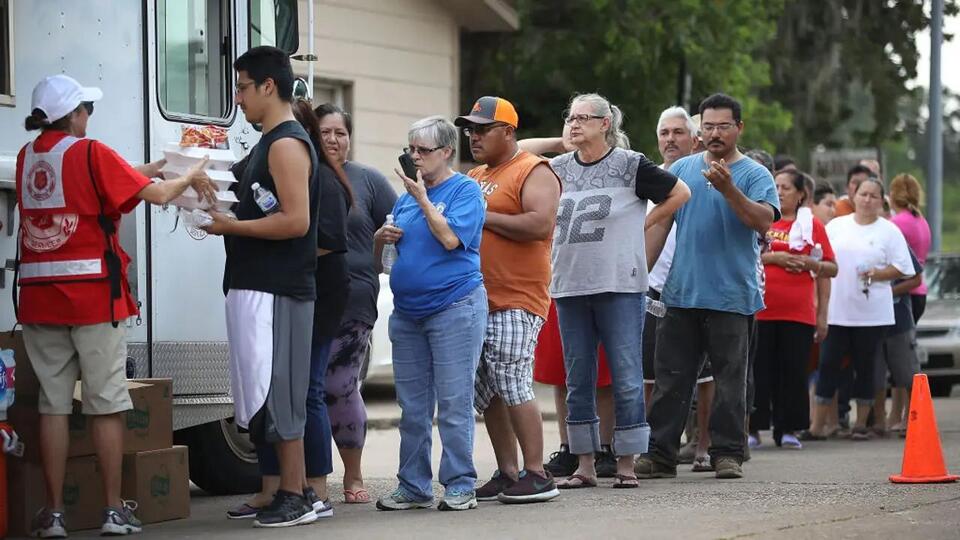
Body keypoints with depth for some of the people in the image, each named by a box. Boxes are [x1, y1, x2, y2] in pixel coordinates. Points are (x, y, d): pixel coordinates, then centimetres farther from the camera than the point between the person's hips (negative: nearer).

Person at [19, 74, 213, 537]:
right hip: (93, 295, -5)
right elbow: (157, 195, -9)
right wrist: (192, 177, 10)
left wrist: (151, 168, 22)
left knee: (53, 403, 6)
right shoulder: (89, 153, -8)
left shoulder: (27, 158, 10)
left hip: (39, 298, 5)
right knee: (106, 403, 3)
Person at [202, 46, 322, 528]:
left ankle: (293, 497, -4)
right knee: (275, 396, 11)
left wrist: (230, 226, -14)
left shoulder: (287, 145, -12)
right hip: (260, 286, 10)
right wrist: (225, 216, 10)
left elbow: (296, 220, -20)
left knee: (276, 395, -8)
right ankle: (299, 492, 16)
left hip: (275, 290, -10)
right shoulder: (271, 144, 19)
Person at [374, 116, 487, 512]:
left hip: (454, 306, -7)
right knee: (412, 406, 8)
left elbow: (450, 238, -18)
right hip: (407, 311, 7)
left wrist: (422, 198, -13)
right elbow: (378, 256, 20)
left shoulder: (465, 190, -3)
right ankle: (413, 487, 13)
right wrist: (381, 238, -2)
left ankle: (460, 486, 0)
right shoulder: (407, 195, 16)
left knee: (454, 403, -5)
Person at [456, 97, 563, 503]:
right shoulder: (473, 177, 22)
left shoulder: (533, 172, -4)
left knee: (512, 386, -12)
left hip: (516, 301, -8)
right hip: (476, 300, 8)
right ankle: (507, 474, 14)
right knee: (487, 394, 8)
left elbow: (540, 224, -19)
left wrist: (484, 216, -14)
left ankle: (536, 475, -8)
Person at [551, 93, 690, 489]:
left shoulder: (630, 165, -1)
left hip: (620, 286, -4)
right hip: (569, 288, 5)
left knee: (626, 378, -4)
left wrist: (644, 223, 1)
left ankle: (626, 464, 2)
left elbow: (680, 193, 6)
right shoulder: (557, 169, 10)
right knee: (577, 381, 7)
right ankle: (584, 465, 12)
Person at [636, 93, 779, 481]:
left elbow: (763, 222, -15)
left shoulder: (755, 175, 0)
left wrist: (728, 188, -26)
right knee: (671, 379, 4)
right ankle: (659, 453, 8)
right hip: (681, 293, 3)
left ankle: (727, 453, 9)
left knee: (730, 382, 2)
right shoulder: (681, 170, 12)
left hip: (732, 297, -3)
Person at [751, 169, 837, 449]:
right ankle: (753, 427, 3)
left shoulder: (812, 224, 10)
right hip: (761, 308, -1)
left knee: (793, 371, 0)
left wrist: (811, 264, -9)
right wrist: (772, 257, -11)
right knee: (759, 369, -2)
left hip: (798, 311, 1)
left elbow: (832, 269, 10)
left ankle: (788, 429, 6)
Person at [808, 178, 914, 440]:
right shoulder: (836, 226, 10)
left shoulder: (889, 231, 3)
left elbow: (901, 268, 1)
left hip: (871, 313, -1)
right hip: (835, 309, 1)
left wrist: (876, 275, -14)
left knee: (865, 367, 5)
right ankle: (817, 424, 2)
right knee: (828, 364, -2)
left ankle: (861, 424, 14)